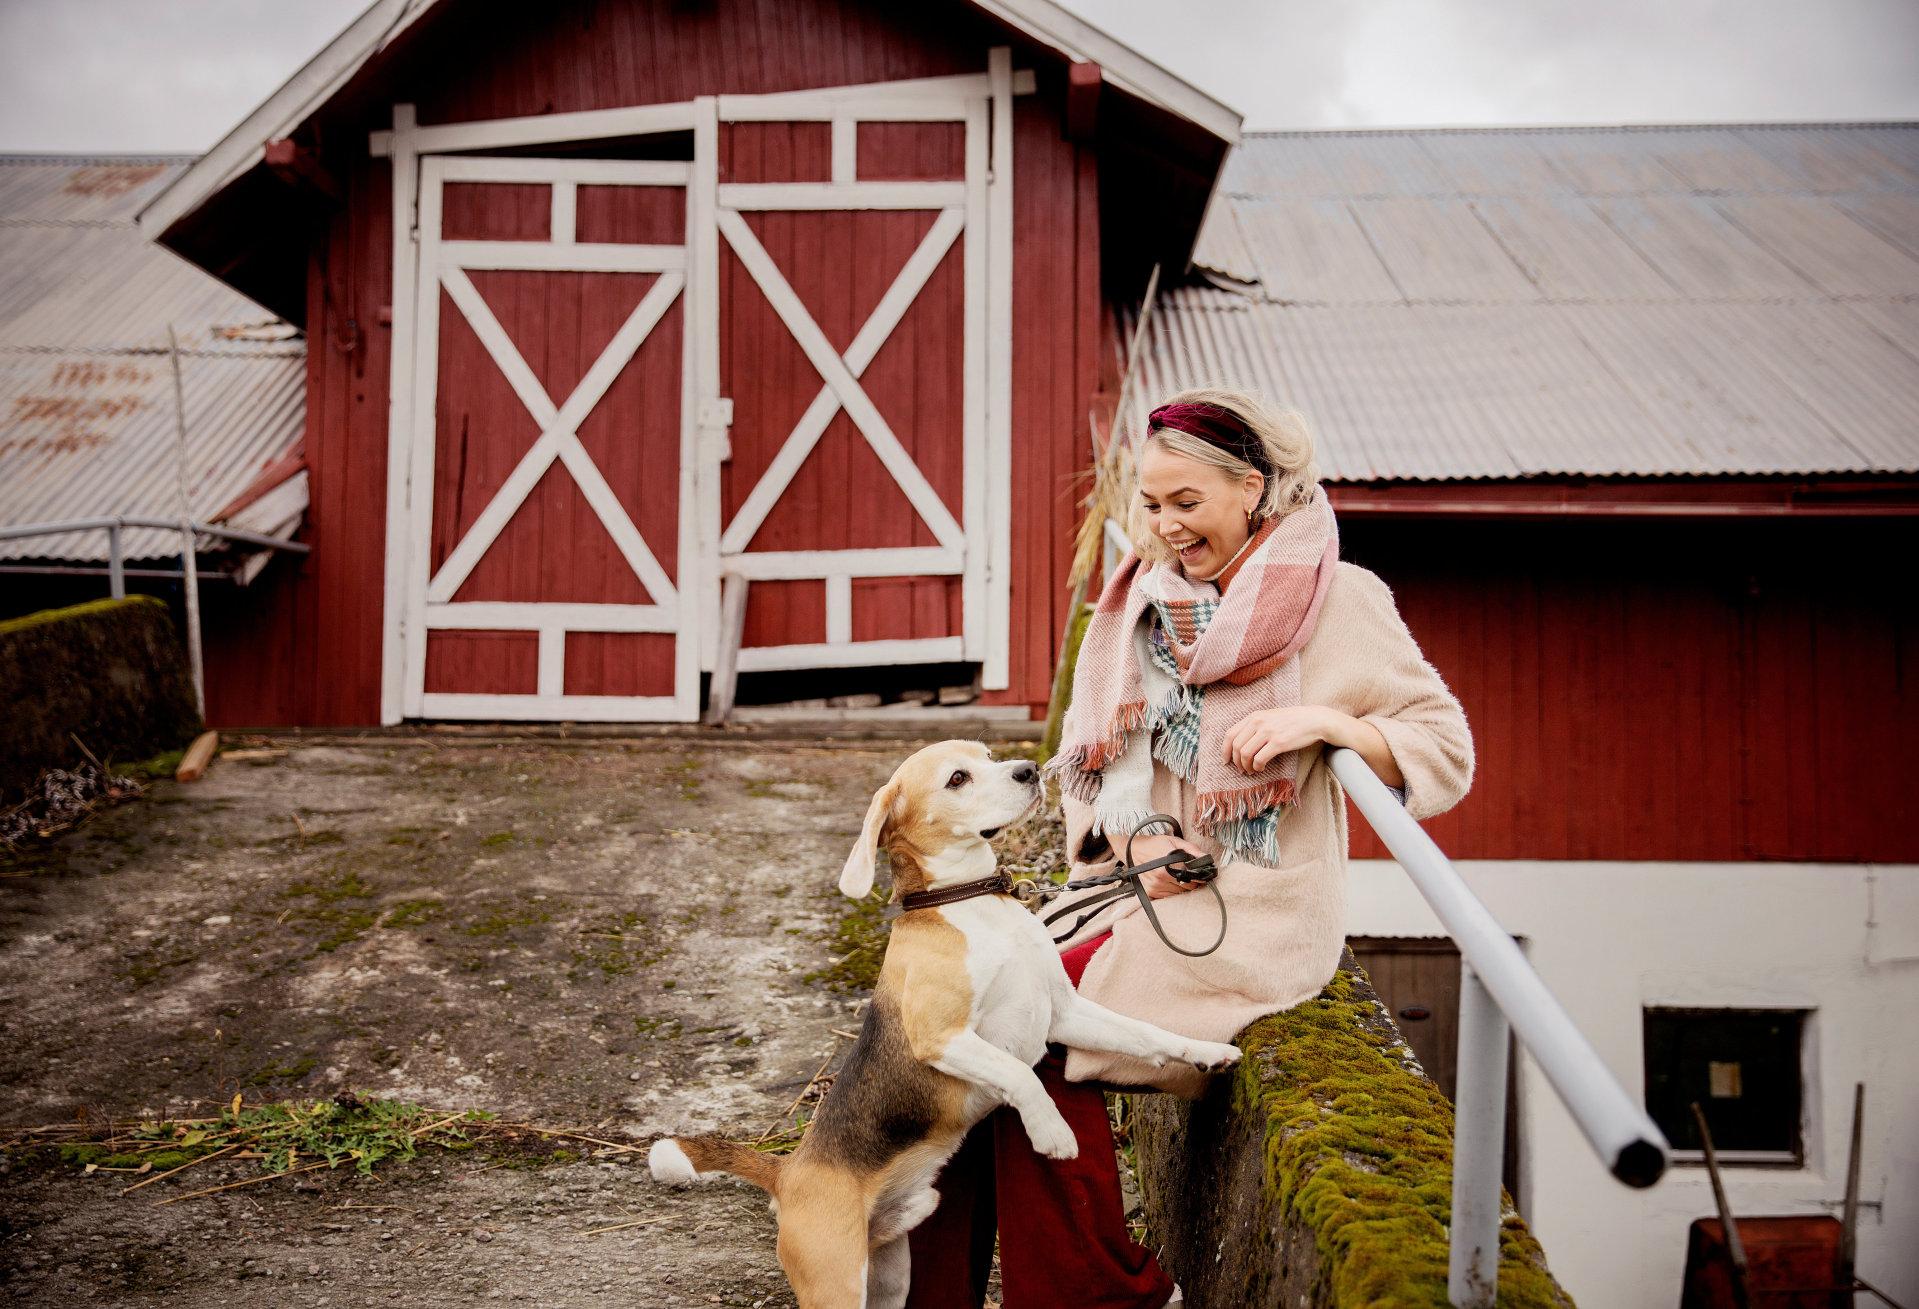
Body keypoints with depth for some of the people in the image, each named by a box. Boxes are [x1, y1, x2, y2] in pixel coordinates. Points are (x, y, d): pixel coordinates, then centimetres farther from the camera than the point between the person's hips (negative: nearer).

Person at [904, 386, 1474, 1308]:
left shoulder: (1336, 600, -2)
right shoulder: (1139, 602, 13)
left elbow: (1446, 748, -3)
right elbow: (1085, 764, 13)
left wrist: (1323, 721, -20)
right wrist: (1126, 839, -8)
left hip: (1257, 912, -6)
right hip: (1136, 890, 6)